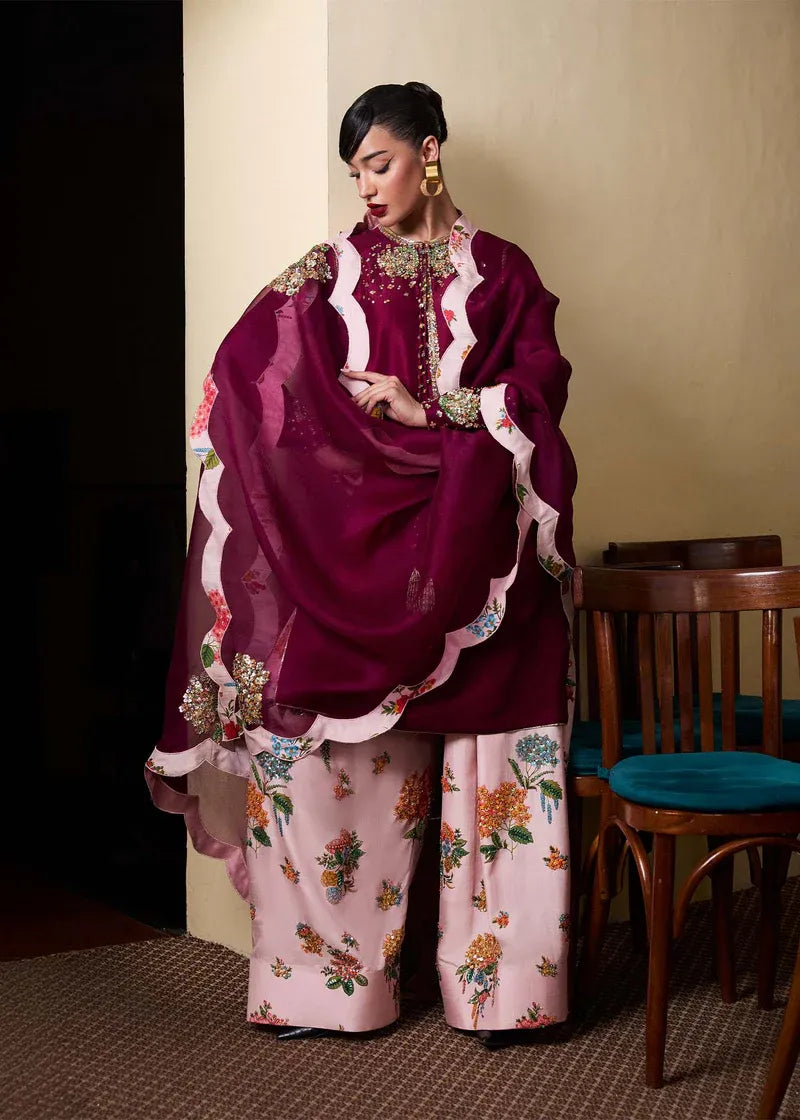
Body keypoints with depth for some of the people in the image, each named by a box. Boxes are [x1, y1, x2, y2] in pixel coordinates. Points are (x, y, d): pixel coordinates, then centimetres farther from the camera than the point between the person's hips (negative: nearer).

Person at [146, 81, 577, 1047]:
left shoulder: (500, 272, 11)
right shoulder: (330, 272, 11)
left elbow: (541, 386, -1)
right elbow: (246, 373, -2)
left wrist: (425, 407, -9)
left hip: (472, 557, 0)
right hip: (352, 545, 0)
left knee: (486, 768, 0)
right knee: (332, 759, -3)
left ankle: (498, 979, 10)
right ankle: (328, 975, 7)